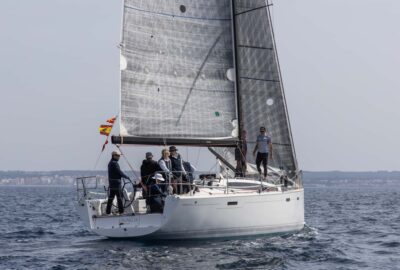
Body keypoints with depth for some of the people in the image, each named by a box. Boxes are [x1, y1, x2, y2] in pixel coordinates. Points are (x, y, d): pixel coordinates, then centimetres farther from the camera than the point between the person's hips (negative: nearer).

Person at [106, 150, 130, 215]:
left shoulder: (110, 163, 17)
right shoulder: (114, 163, -15)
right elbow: (119, 172, -17)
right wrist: (127, 177, -7)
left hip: (111, 183, 10)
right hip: (116, 183, -10)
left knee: (111, 197, 9)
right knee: (119, 197, -4)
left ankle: (108, 211, 8)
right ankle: (121, 211, -2)